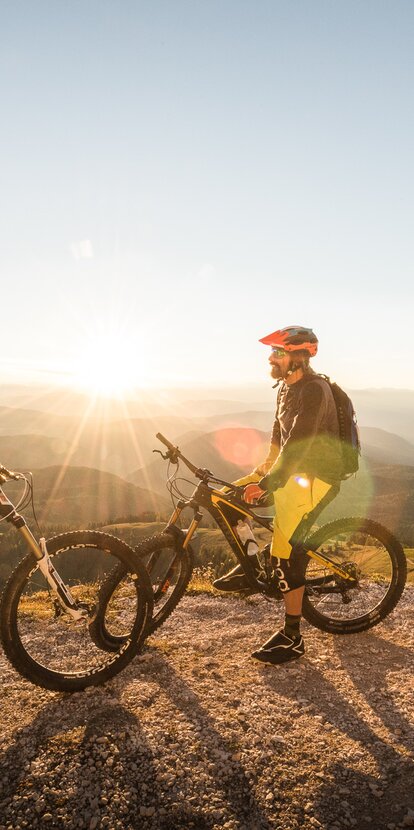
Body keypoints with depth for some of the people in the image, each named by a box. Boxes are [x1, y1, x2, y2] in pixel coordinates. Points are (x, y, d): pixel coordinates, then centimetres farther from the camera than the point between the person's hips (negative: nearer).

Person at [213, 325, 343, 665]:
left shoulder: (314, 390, -21)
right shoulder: (286, 385, 8)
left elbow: (297, 444, -28)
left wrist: (267, 484, -29)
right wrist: (267, 466, 7)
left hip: (317, 476, -9)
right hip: (293, 467, 9)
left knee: (286, 554, -12)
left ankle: (292, 638, 3)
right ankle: (250, 565, 19)